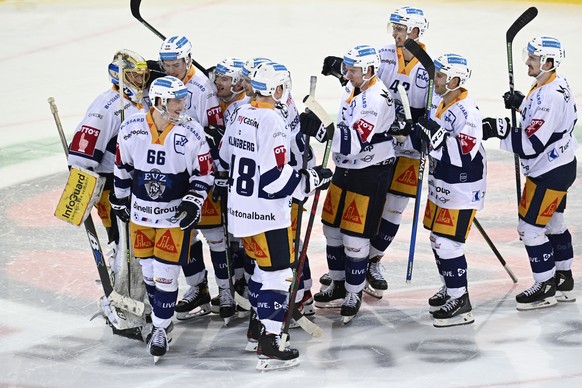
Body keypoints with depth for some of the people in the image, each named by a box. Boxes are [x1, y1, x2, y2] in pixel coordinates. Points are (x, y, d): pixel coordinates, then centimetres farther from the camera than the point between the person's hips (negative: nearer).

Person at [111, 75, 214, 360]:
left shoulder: (191, 133, -14)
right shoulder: (131, 128, -8)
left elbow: (203, 173, -5)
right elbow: (122, 166, 8)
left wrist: (193, 201, -18)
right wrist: (120, 200, 15)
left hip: (176, 215, -3)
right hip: (141, 212, 3)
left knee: (166, 274, -4)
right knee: (149, 271, 13)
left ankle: (160, 330, 11)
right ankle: (162, 320, 33)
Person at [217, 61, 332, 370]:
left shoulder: (240, 116, 5)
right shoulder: (272, 123, -22)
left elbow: (225, 160, 17)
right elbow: (275, 179, -25)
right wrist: (312, 179, -15)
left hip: (240, 209, 9)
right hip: (266, 216, -9)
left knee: (263, 266, 25)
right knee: (277, 275, -3)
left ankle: (258, 323, 35)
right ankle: (268, 346, -4)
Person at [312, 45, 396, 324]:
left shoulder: (377, 98, -24)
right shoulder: (352, 89, 6)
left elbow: (354, 143, -32)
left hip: (371, 173, -9)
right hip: (347, 168, 9)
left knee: (355, 235, -4)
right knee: (332, 227, 15)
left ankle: (354, 295, 10)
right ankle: (339, 286, 30)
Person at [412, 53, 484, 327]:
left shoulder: (467, 113, -23)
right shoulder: (439, 103, 6)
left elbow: (461, 154, -31)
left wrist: (436, 134, -34)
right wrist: (420, 134, 1)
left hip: (461, 189, -10)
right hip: (440, 185, 10)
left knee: (448, 243, -9)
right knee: (437, 240, 18)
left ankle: (460, 304, 1)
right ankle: (450, 288, 36)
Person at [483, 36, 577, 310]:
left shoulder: (550, 97, -29)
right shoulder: (549, 85, 4)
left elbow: (532, 144, -31)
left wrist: (500, 130, -28)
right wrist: (522, 104, 5)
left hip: (551, 173, -11)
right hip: (557, 166, 11)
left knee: (531, 228, -3)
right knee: (553, 223, 20)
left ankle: (546, 287, 9)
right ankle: (563, 281, 33)